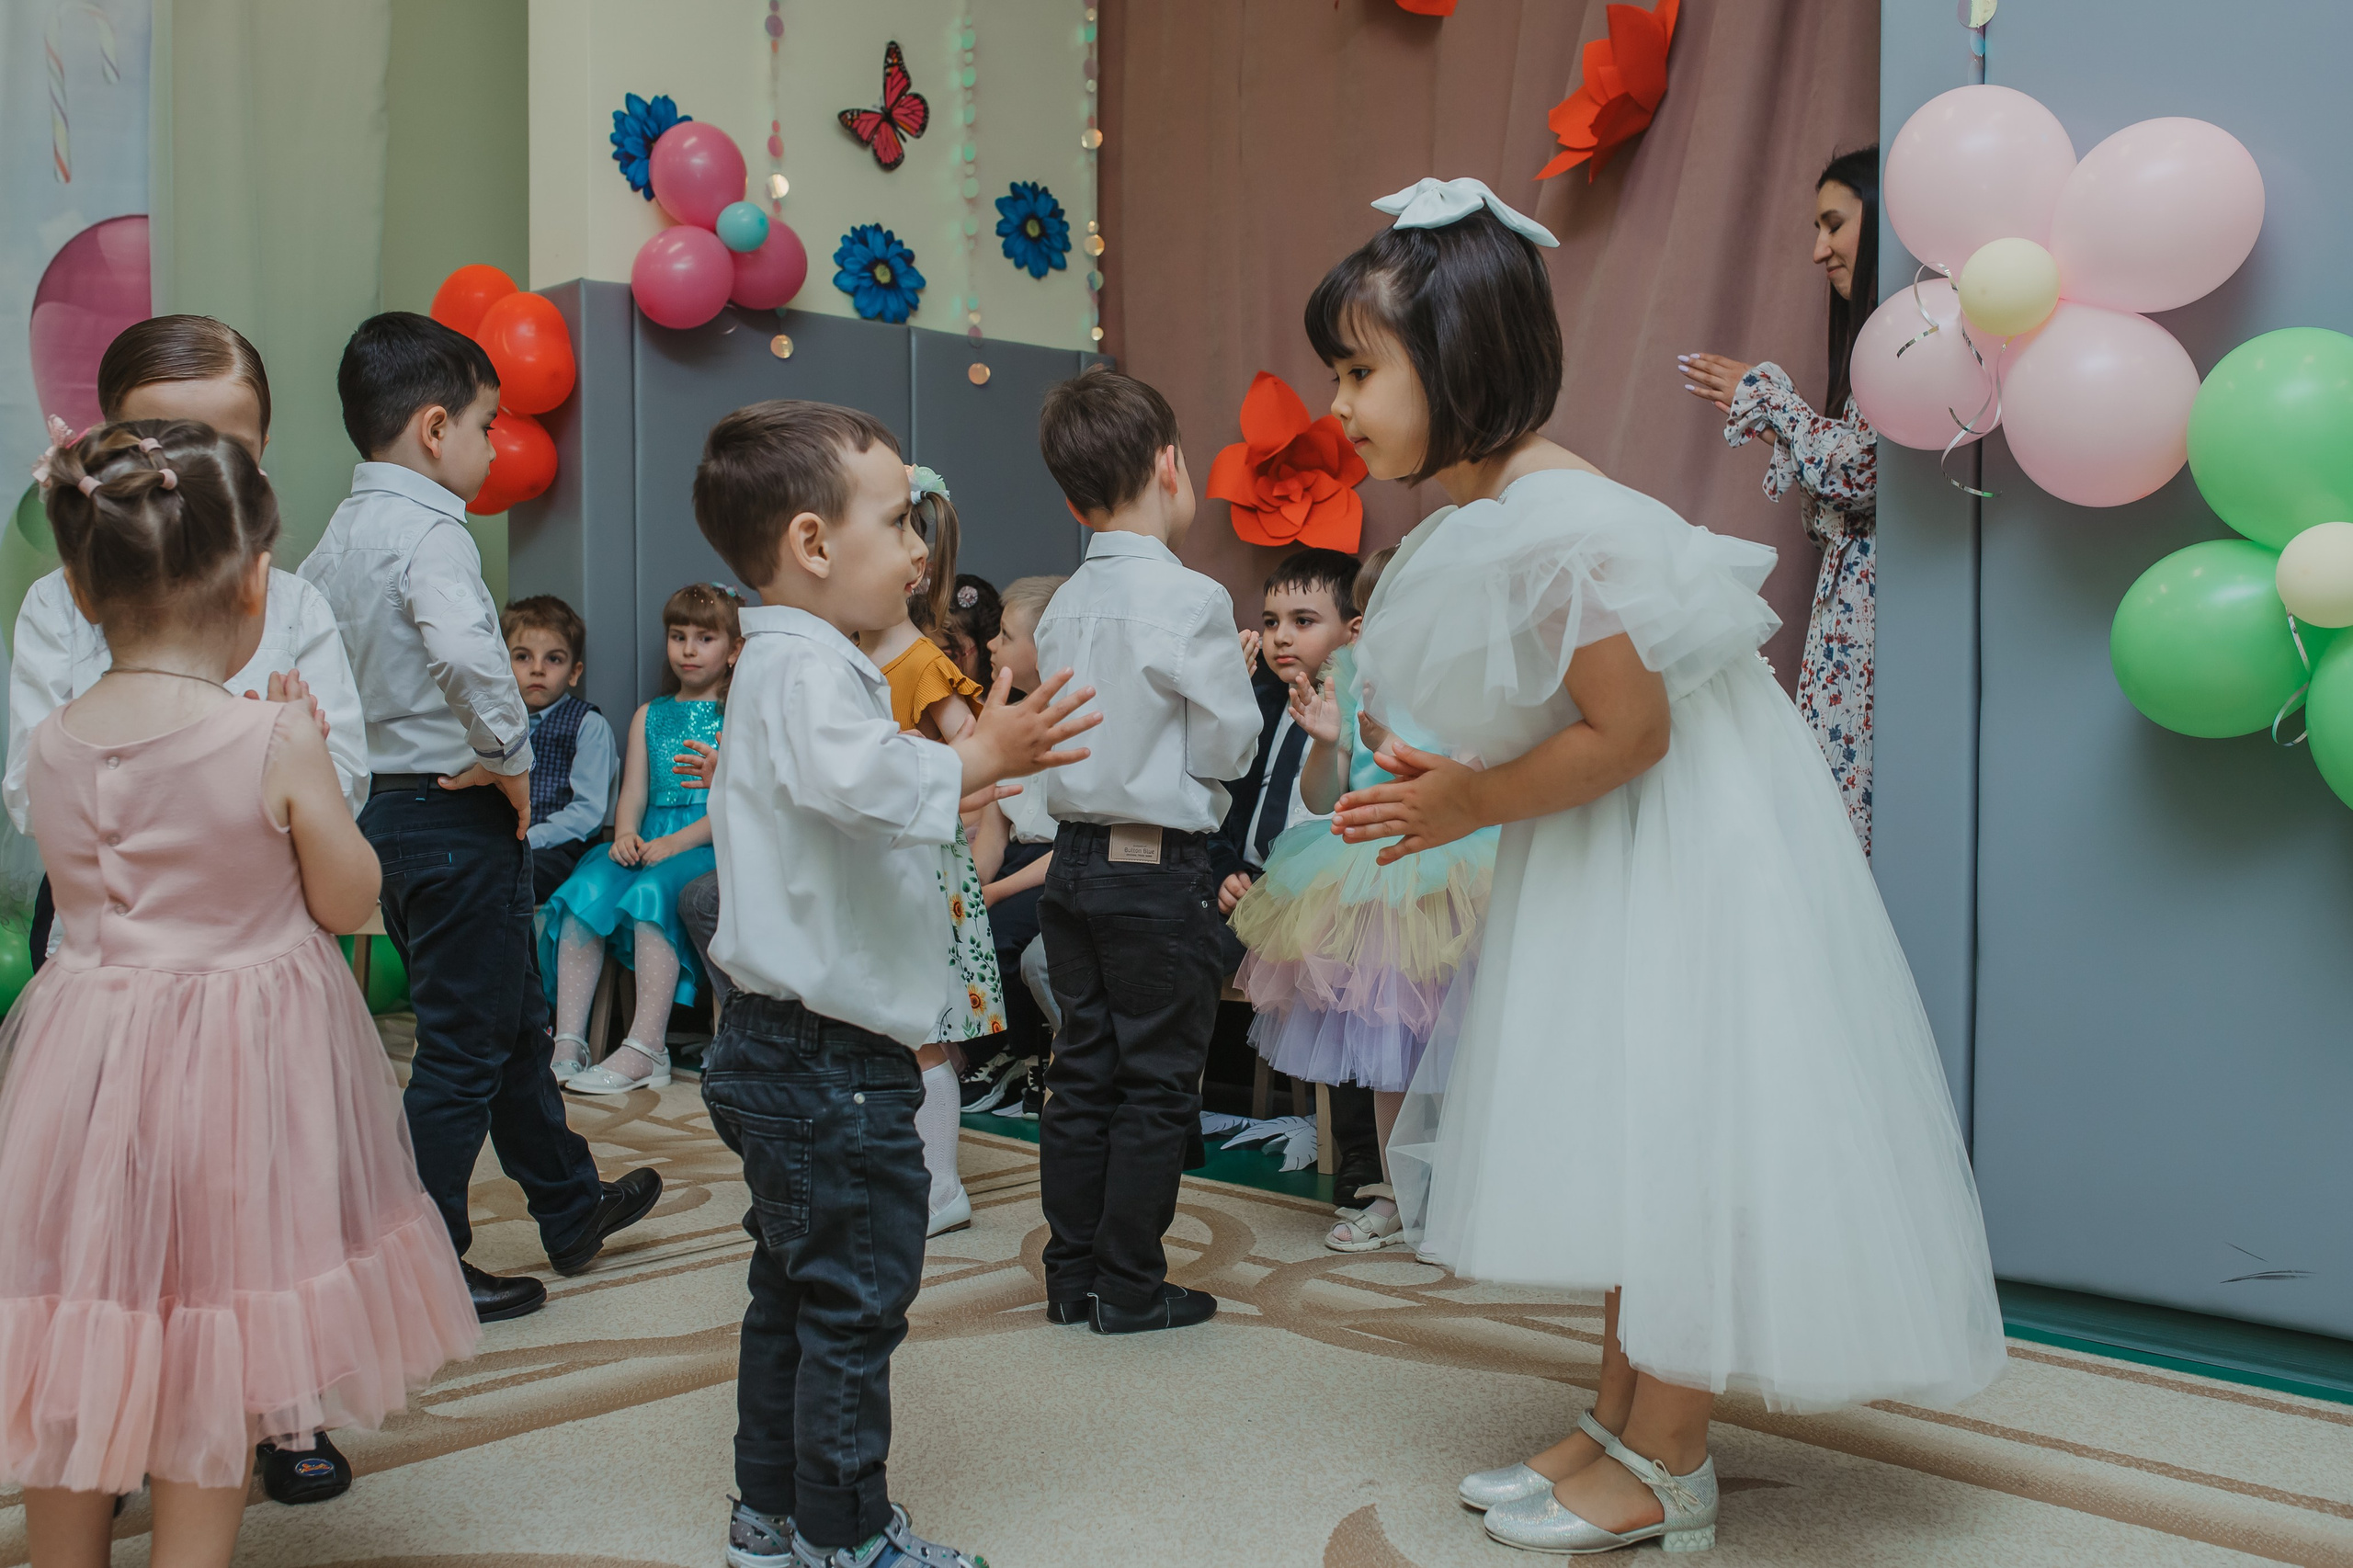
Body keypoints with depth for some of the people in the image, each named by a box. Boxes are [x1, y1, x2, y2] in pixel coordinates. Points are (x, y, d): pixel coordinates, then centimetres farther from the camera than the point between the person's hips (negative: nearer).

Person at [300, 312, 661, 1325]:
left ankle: (572, 1209, 36)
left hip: (384, 810, 10)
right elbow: (468, 653, -37)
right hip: (457, 817, -10)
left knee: (512, 1020, 21)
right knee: (464, 1050, 2)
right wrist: (509, 757, -22)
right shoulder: (430, 533, -19)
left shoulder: (340, 536, 9)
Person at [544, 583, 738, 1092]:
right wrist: (626, 834, -10)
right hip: (650, 845, 5)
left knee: (652, 893, -34)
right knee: (584, 891, -25)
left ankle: (646, 1049, -36)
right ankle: (568, 1042, -27)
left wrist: (677, 842, -18)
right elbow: (633, 791, 13)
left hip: (712, 847, -5)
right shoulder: (648, 716, 23)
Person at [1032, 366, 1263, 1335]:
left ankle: (1071, 1278, 22)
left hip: (1075, 860, 7)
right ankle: (1130, 1287, 12)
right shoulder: (1190, 600, -14)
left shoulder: (1062, 607, 6)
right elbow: (1228, 747, -11)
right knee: (1157, 1085, 4)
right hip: (1161, 869, -6)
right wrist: (1237, 677, 6)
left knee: (1082, 1075, 13)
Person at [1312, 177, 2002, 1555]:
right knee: (1630, 1146, 16)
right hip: (1607, 869, 10)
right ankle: (1621, 1426, 30)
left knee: (1677, 1147, 0)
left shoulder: (1555, 527, -27)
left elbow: (1630, 730, -25)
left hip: (1687, 860, -10)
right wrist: (1452, 777, 2)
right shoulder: (1487, 519, 4)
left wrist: (1476, 803, -17)